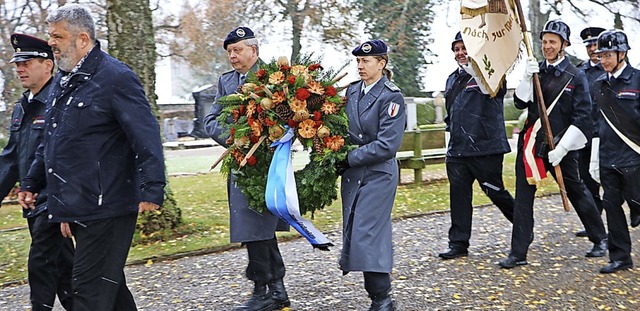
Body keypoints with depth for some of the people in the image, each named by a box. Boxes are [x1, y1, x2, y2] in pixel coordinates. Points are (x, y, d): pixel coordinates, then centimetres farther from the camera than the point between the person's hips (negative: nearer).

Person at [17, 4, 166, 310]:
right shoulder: (62, 81, 16)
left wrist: (151, 189, -24)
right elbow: (50, 142, 26)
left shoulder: (116, 78, -12)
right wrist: (32, 182, 25)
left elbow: (146, 137, -17)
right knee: (108, 282, 17)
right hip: (76, 208, 9)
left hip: (106, 207, -9)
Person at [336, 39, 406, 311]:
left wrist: (349, 158, -16)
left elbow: (386, 145, -18)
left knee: (367, 234, -10)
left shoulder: (392, 97, -12)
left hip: (379, 174, -7)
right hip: (352, 173, 7)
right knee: (352, 231, 8)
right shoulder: (352, 91, 8)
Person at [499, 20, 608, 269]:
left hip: (560, 146, -3)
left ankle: (600, 239, 33)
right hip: (531, 143, 3)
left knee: (577, 193, 12)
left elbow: (583, 118, -8)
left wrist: (562, 148, -14)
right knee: (523, 197, -1)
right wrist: (527, 78, -16)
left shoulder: (576, 76, -5)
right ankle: (518, 253, 3)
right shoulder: (536, 71, 7)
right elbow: (521, 103, 0)